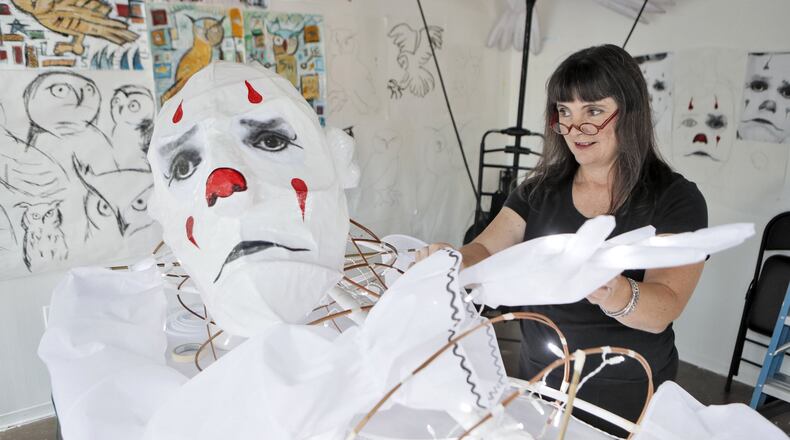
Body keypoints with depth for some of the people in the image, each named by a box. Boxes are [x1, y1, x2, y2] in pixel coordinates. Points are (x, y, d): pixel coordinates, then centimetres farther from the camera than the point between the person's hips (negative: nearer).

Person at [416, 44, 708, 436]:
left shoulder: (674, 198, -13)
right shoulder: (541, 190, -1)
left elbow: (663, 310, -24)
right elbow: (485, 251, -9)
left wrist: (612, 293, -46)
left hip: (624, 401, -3)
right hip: (538, 381, 4)